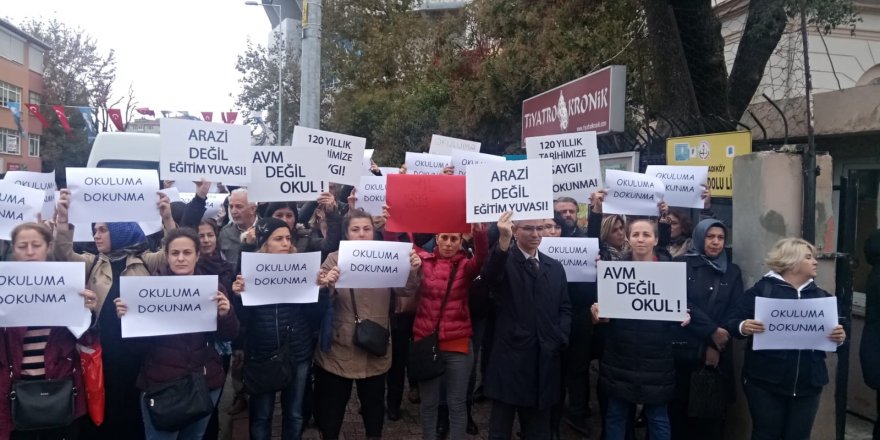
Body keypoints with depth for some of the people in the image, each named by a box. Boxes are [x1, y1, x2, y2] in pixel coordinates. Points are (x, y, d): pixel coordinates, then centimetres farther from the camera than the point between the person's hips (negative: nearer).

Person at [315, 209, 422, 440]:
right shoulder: (335, 259, -6)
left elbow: (406, 290, -4)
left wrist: (413, 272, -25)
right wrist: (324, 287, -35)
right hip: (339, 350, -2)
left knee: (374, 406, 18)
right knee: (331, 410, 10)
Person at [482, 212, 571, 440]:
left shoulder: (555, 267, 12)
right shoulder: (504, 261, -5)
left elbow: (565, 308, 13)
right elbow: (489, 275, -28)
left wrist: (560, 338, -4)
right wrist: (503, 242, -45)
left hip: (545, 360, 4)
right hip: (510, 358, -4)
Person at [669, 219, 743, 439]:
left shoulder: (732, 271, 11)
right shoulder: (682, 264, 2)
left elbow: (735, 311, 3)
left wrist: (716, 346, -10)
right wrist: (712, 331, -17)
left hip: (717, 354, 2)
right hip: (683, 350, -2)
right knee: (679, 409, 2)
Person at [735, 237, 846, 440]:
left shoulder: (821, 296, 12)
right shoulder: (762, 289, -2)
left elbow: (834, 330, 14)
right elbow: (735, 321, -6)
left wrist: (840, 337, -8)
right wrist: (743, 327, -27)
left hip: (807, 384, 4)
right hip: (765, 381, -4)